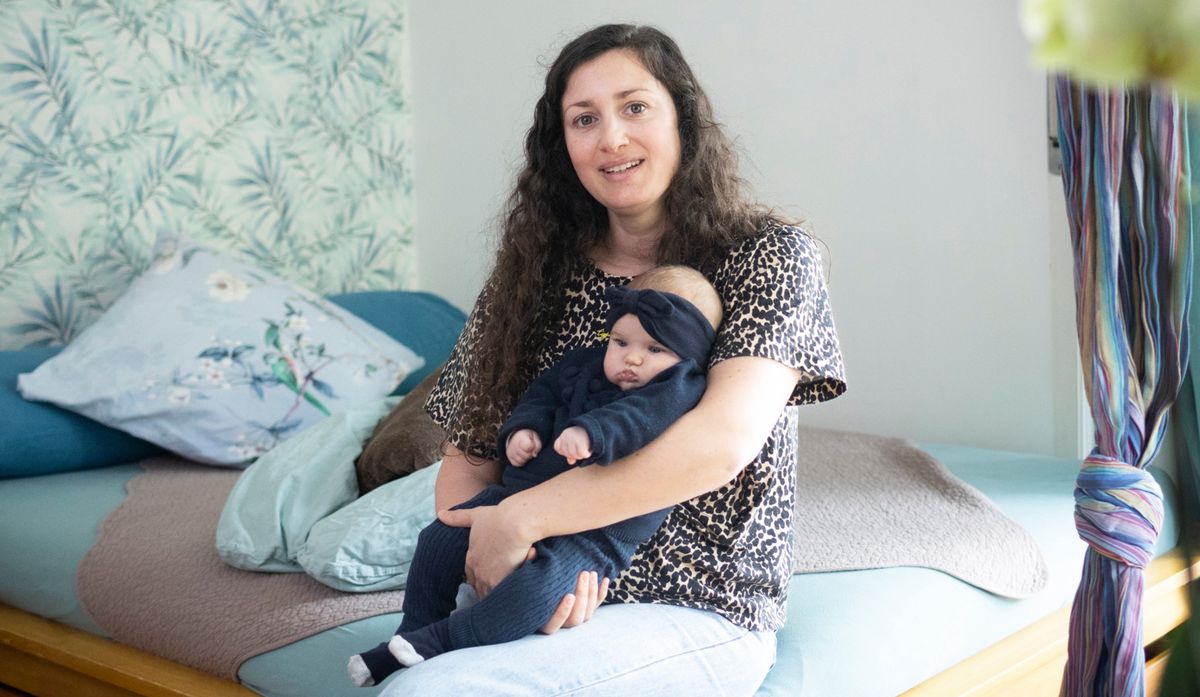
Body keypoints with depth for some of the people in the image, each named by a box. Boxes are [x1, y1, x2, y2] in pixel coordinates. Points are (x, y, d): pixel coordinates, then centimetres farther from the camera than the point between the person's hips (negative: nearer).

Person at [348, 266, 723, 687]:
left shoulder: (680, 392, -10)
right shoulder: (584, 365, 11)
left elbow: (642, 414, -29)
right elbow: (543, 394, 21)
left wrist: (591, 431, -44)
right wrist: (522, 428, 1)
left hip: (595, 530, -7)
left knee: (542, 582, -34)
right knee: (441, 537, 5)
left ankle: (443, 640, -20)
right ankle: (410, 638, 17)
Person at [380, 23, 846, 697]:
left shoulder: (770, 256, -4)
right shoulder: (533, 274, 8)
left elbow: (726, 439, -20)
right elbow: (470, 460, 8)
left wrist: (517, 520, -19)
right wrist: (494, 560, -15)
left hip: (700, 614, -4)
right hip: (556, 599, 4)